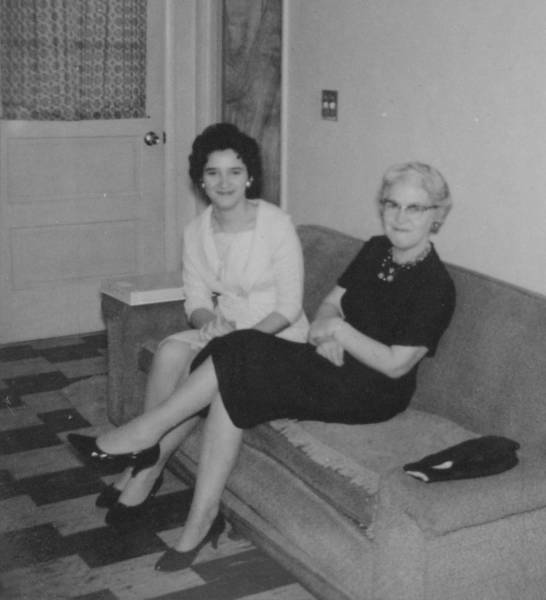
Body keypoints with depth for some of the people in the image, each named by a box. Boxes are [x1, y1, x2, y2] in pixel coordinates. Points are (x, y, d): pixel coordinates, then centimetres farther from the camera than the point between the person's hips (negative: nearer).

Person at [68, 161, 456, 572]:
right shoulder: (375, 250, 9)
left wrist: (340, 330, -15)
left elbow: (395, 364, -16)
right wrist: (326, 332, -9)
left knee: (240, 356, -23)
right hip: (332, 365, 7)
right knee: (230, 390, -20)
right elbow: (330, 304, 13)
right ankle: (201, 524, -17)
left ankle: (145, 434, -10)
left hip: (374, 394, -7)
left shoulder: (436, 287, -14)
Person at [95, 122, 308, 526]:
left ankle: (147, 470, -12)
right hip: (226, 330, 5)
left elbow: (290, 307, -13)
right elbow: (196, 299, 4)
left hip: (277, 337, -5)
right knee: (171, 351, -26)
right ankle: (145, 465, -17)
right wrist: (212, 322, -18)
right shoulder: (197, 232, 3)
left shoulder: (276, 225, -14)